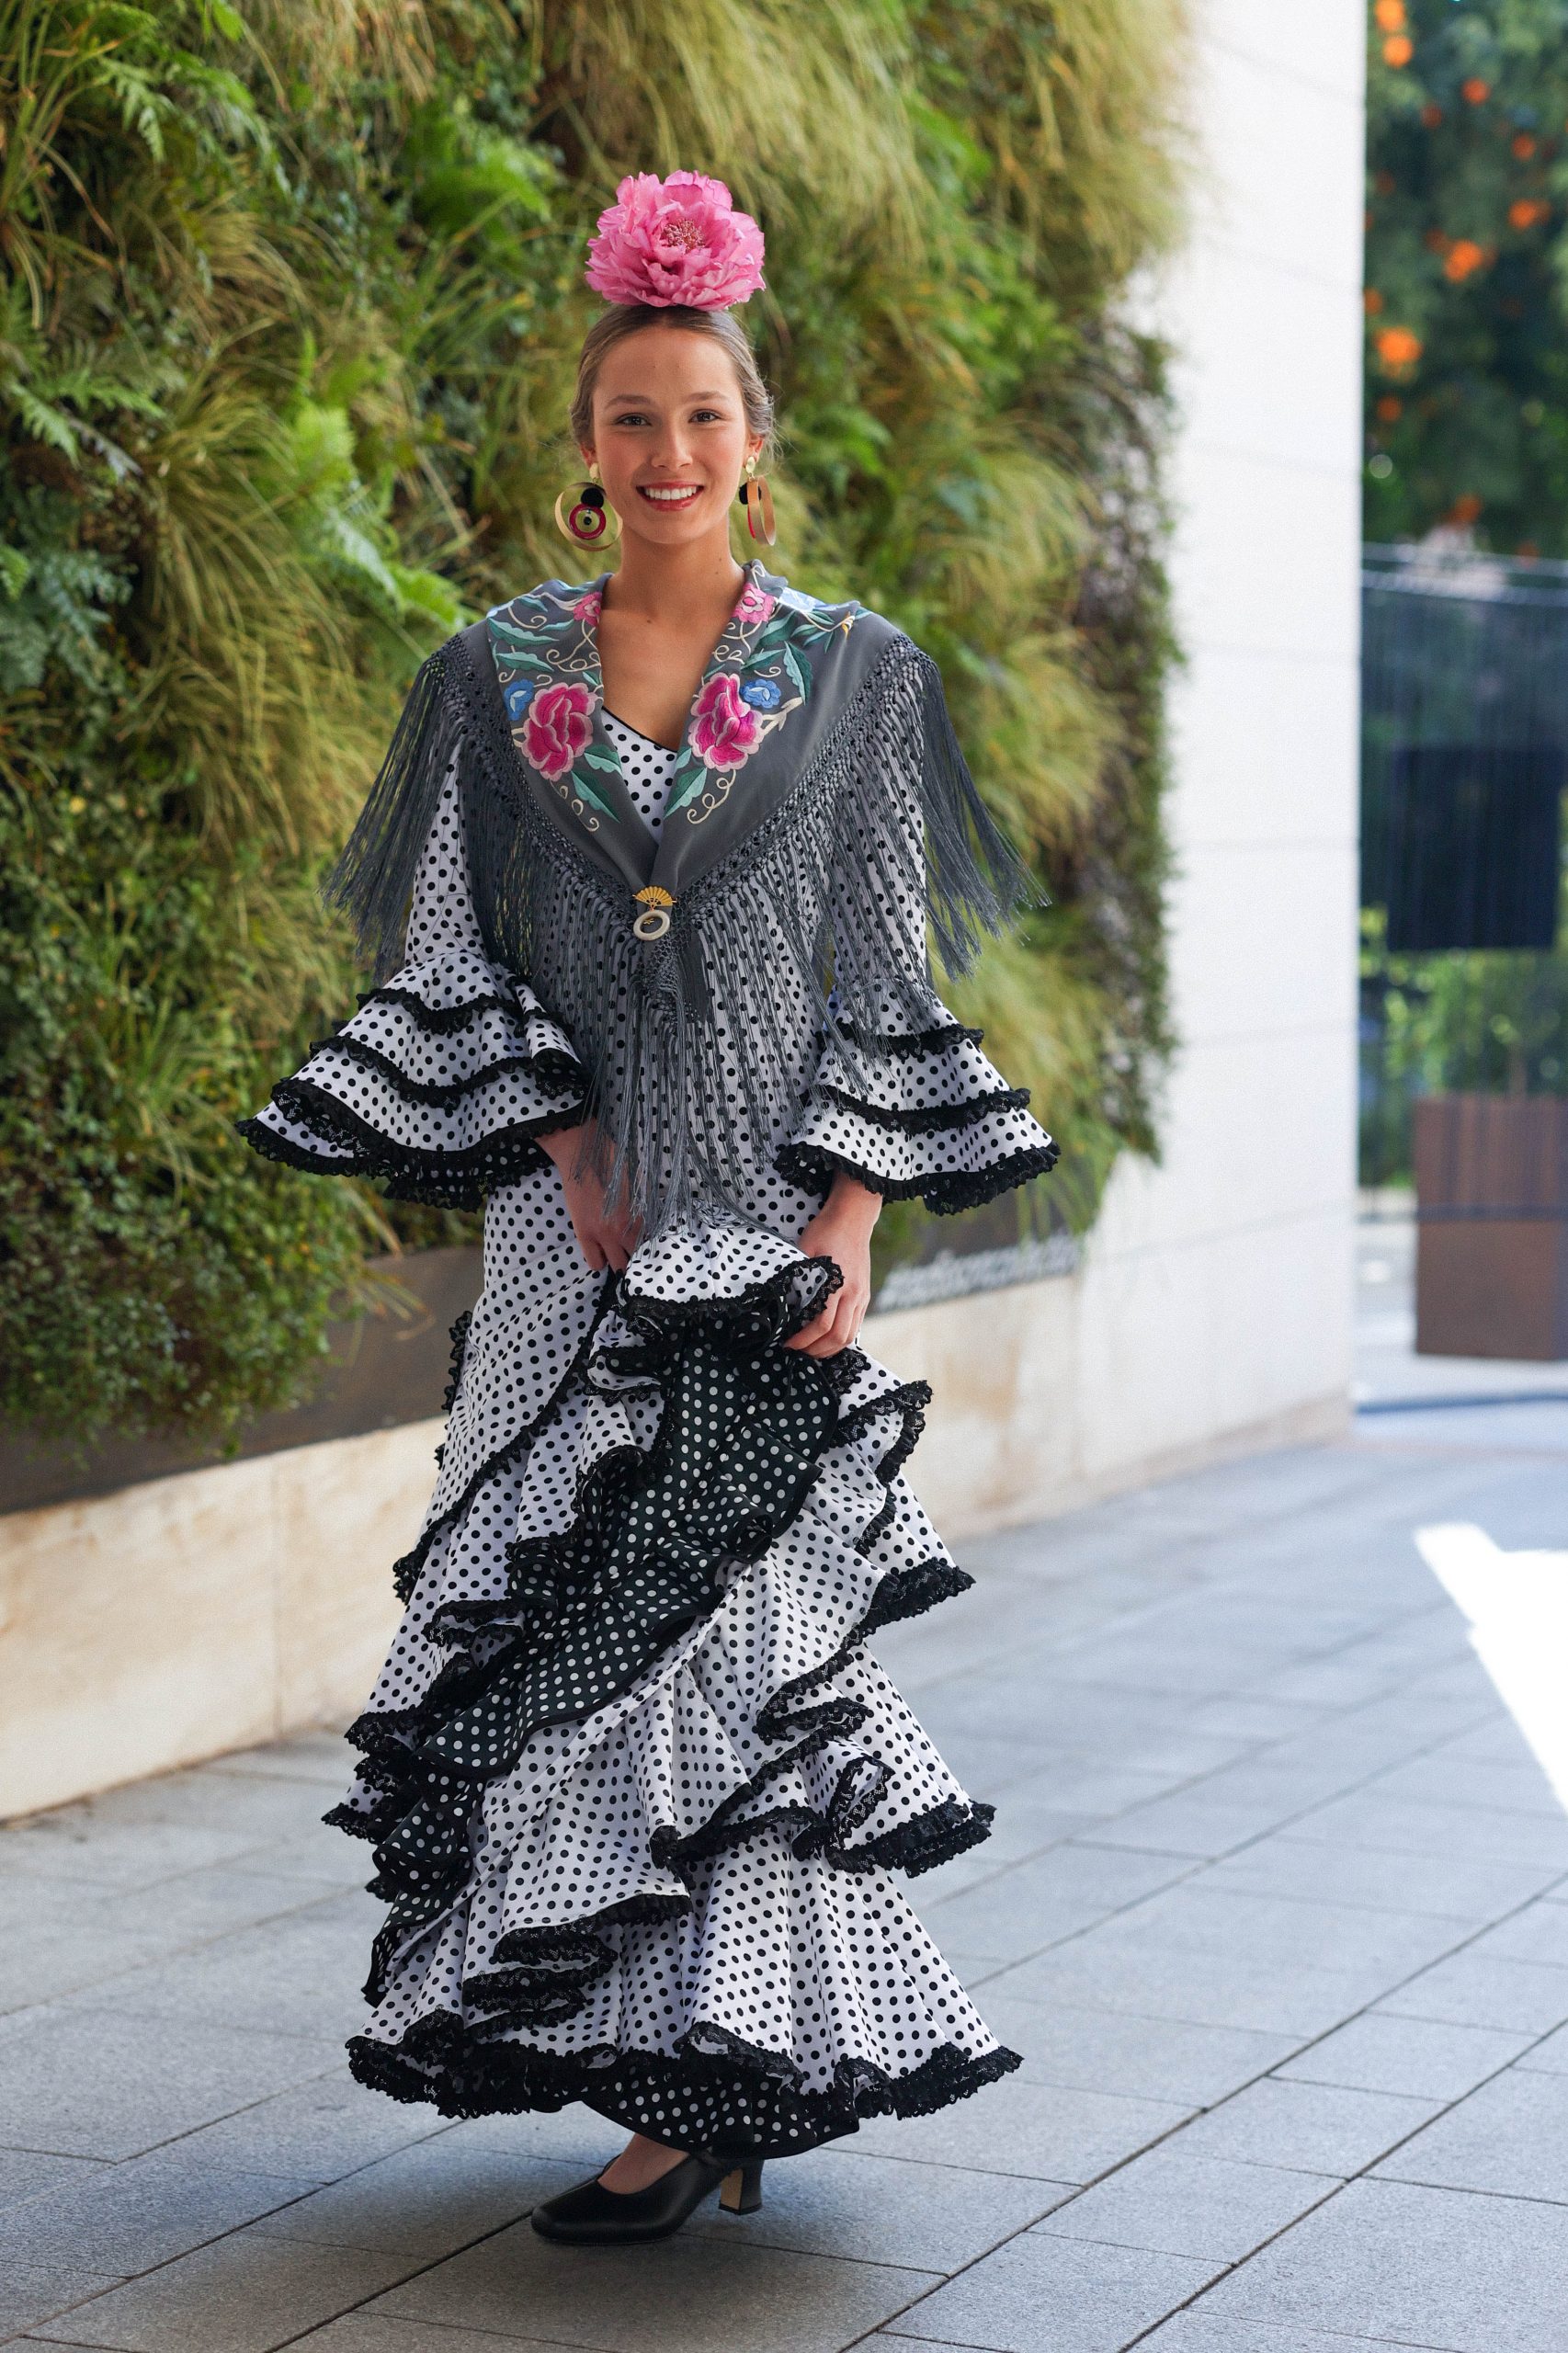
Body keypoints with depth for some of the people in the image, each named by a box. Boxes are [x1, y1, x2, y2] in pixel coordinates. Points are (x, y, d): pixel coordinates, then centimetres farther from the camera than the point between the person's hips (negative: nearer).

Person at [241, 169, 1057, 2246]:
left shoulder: (852, 675, 5)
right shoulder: (495, 677, 8)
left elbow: (888, 967, 3)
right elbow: (451, 959, 6)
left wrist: (856, 1210, -7)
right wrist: (563, 1141, -7)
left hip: (772, 1218, -2)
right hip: (577, 1225, 2)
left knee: (737, 1619, -5)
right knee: (566, 1614, 0)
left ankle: (717, 2087, 2)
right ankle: (706, 2082, 12)